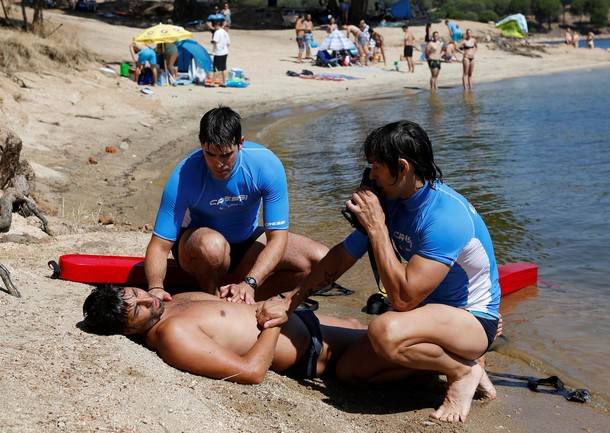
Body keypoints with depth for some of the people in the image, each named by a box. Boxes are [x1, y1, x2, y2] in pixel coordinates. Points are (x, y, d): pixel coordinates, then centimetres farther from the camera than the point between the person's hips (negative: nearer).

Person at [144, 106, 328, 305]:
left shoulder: (267, 165, -25)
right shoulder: (183, 176, -28)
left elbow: (277, 238, -26)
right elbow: (159, 245, -26)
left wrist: (249, 284, -41)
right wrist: (155, 288, -47)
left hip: (247, 240, 3)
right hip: (197, 240, -2)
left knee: (321, 260, -17)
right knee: (212, 244, -41)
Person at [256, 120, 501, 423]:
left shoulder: (446, 215, -29)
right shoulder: (390, 201, -2)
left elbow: (403, 298, -32)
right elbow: (343, 255, 7)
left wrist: (376, 227, -28)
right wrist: (289, 302, 3)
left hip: (473, 318, -8)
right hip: (431, 309, 8)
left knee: (385, 332, -35)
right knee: (350, 369, -3)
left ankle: (464, 371, -8)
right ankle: (440, 356, 10)